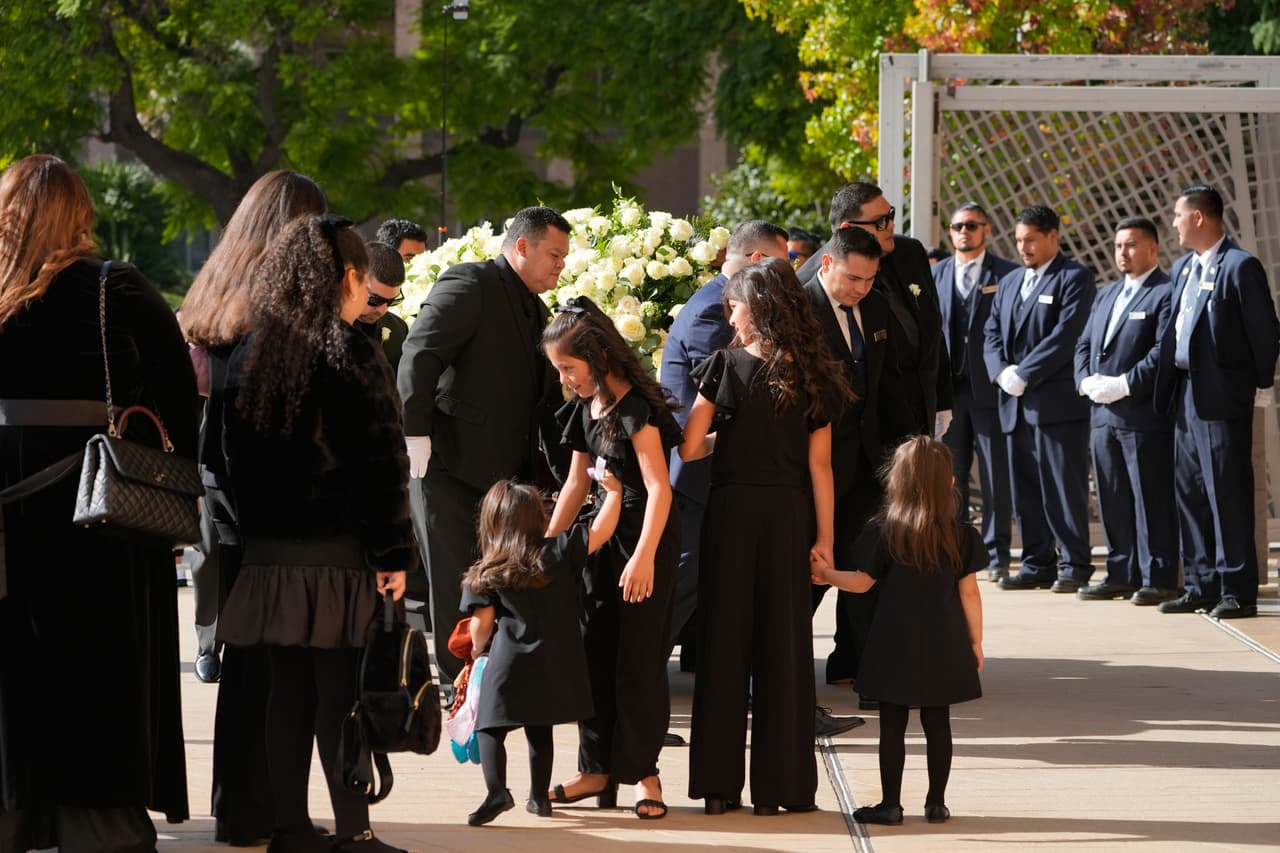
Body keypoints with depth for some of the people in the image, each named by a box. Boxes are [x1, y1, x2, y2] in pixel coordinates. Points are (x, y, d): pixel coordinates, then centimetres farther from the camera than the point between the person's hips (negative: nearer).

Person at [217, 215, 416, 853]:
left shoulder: (249, 353, 10)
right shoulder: (350, 352, -9)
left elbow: (235, 452, 14)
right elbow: (380, 464, -12)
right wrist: (394, 553, -11)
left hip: (270, 551, 6)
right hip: (339, 552, -6)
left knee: (289, 690, 10)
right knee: (342, 692, -4)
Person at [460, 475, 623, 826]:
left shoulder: (484, 577, -4)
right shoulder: (559, 552, -3)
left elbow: (482, 625, -3)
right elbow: (600, 532, -3)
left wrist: (478, 649, 17)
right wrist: (613, 490, 5)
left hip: (508, 662, -3)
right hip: (553, 664, 3)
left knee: (490, 726, 1)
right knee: (539, 729, 15)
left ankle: (497, 791, -17)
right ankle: (539, 796, 20)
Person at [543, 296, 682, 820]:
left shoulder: (635, 407, -18)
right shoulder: (586, 409, 8)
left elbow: (658, 487, -23)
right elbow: (577, 483, 19)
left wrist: (644, 556, -31)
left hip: (648, 535, -8)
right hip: (605, 535, 8)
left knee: (639, 656, -3)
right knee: (594, 651, 7)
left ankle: (642, 770, 5)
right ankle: (599, 768, 14)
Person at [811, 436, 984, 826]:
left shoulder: (884, 533, -6)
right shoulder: (961, 536, -4)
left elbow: (862, 582, 2)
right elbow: (969, 593, -1)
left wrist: (826, 574, 19)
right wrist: (975, 642, 7)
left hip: (896, 644, -1)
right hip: (943, 645, 2)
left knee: (893, 725, 4)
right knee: (937, 723, 9)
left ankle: (890, 804, 6)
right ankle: (936, 802, 13)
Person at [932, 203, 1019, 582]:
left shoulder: (1007, 275, 1)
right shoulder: (935, 276, 13)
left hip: (990, 389, -3)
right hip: (948, 390, 3)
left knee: (996, 476, -1)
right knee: (949, 475, 5)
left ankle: (996, 556, 4)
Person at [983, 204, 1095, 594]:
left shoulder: (1074, 278, -3)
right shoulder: (1009, 282, 21)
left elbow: (1065, 335, -14)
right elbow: (991, 333, 16)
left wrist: (1024, 375, -15)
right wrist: (1001, 372, -3)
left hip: (1057, 400, -7)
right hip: (1015, 402, 7)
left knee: (1065, 485, -5)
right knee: (1026, 488, 8)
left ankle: (1074, 565, -1)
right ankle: (1037, 565, 13)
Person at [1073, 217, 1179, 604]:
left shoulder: (1166, 293, -6)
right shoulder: (1106, 295, 21)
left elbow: (1164, 351, -16)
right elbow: (1084, 344, 20)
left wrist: (1124, 385, -18)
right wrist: (1087, 380, 1)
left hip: (1144, 415, -8)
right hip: (1103, 414, 8)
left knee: (1151, 499, -4)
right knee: (1112, 500, 10)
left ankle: (1158, 579, -1)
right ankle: (1121, 575, 17)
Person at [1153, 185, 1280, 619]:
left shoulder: (1240, 266, -12)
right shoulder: (1183, 268, 14)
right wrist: (1169, 386, 11)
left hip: (1221, 397, -9)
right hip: (1185, 396, 9)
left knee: (1227, 493, -6)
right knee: (1190, 493, 11)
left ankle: (1238, 591, -2)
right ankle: (1201, 587, 18)